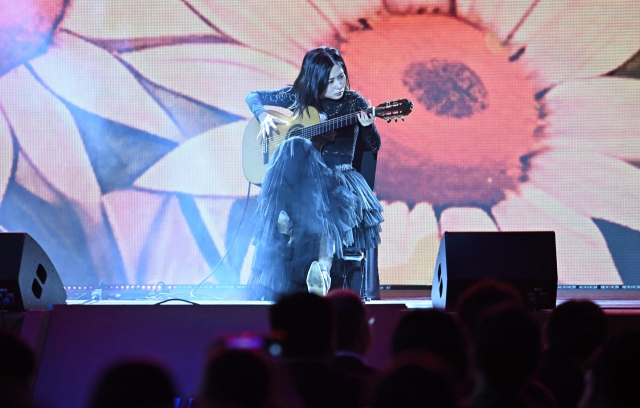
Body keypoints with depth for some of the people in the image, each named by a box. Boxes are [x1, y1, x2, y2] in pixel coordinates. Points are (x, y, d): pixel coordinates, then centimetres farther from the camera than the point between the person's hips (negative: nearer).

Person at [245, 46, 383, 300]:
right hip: (299, 174, 0)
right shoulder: (297, 97, 7)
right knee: (295, 150, -35)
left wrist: (368, 127, -20)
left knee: (329, 207, -36)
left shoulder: (354, 103, 6)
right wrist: (264, 117, -5)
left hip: (340, 176, 0)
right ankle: (287, 216, -48)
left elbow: (374, 146, 2)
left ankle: (322, 267, -52)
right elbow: (254, 97, 16)